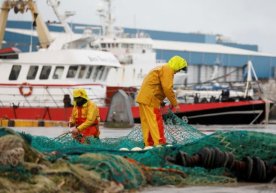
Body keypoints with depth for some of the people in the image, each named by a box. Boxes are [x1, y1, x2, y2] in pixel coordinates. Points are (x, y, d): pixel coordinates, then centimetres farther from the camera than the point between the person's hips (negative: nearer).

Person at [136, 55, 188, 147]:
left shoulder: (161, 69, 24)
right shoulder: (168, 70, -8)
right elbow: (168, 89, -17)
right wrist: (175, 104, -10)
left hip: (143, 98, 10)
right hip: (150, 100, -10)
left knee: (147, 123, 11)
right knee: (156, 123, -10)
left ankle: (148, 145, 14)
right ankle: (160, 145, -13)